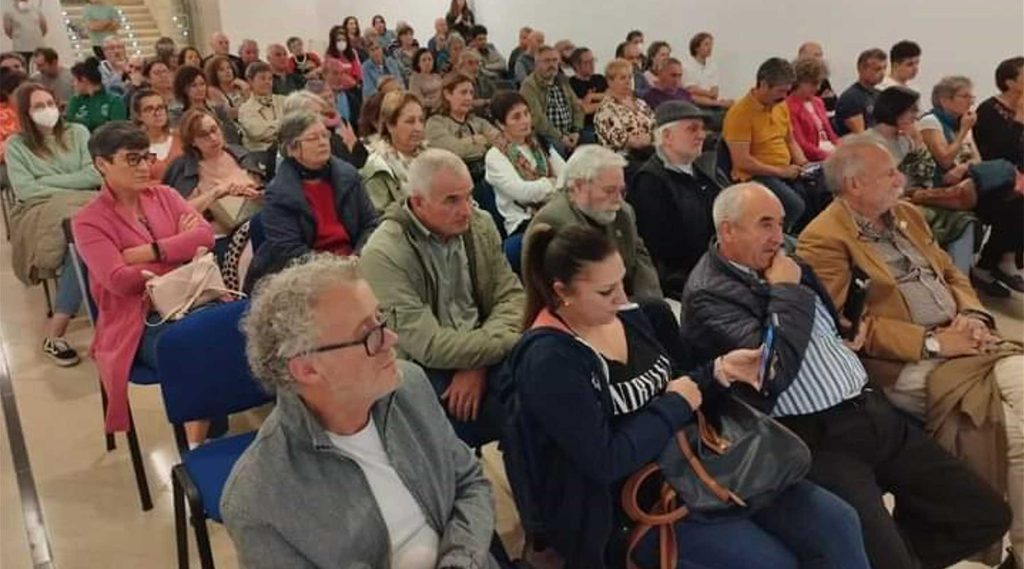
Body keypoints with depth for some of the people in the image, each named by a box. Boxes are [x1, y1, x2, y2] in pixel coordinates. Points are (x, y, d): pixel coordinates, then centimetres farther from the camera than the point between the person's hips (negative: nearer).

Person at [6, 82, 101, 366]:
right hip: (39, 213, -2)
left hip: (83, 207, 2)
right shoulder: (16, 145, 13)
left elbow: (95, 174, 4)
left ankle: (54, 332, -31)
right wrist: (71, 193, -9)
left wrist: (49, 180, -1)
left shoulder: (77, 133, 17)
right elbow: (25, 190, -1)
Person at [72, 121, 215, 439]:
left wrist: (147, 252, -9)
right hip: (141, 321, -4)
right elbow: (119, 281, -12)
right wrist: (180, 247, -5)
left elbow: (205, 235, 1)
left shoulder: (164, 195, 16)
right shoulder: (88, 221, 2)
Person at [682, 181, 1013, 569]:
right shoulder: (708, 294, -11)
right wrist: (786, 292, -13)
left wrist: (848, 340, 11)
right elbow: (774, 373, -23)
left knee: (986, 515, 5)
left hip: (871, 409, 8)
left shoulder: (783, 265, 14)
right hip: (815, 435, -8)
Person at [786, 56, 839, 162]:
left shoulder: (818, 102, 20)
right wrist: (828, 155, -19)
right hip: (813, 160, -8)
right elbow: (800, 144, -12)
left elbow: (830, 133, 20)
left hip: (832, 151, 8)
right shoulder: (790, 107, -6)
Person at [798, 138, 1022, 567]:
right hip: (909, 364, -8)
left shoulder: (906, 214, 16)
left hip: (965, 342, 8)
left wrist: (973, 316, -1)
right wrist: (933, 341, -17)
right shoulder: (824, 240, -11)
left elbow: (951, 274, 20)